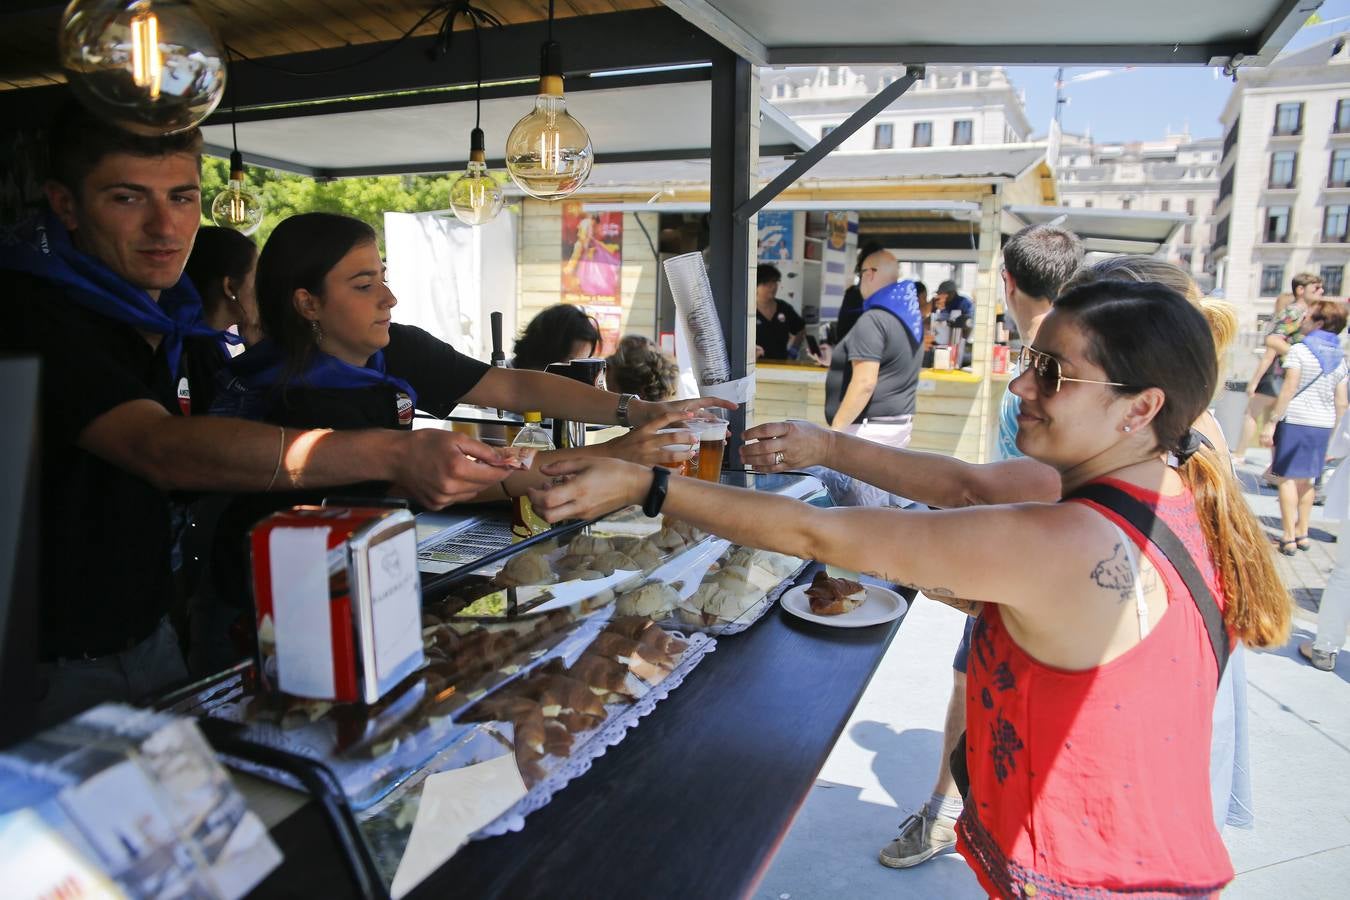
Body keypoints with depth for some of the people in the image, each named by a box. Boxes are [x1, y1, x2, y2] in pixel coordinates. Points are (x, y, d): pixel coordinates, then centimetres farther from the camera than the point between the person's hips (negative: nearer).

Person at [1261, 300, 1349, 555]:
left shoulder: (1299, 350, -8)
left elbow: (1289, 390, -15)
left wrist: (1271, 422, -13)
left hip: (1295, 421, -6)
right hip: (1323, 424, 6)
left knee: (1288, 478, -2)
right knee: (1306, 479, 16)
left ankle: (1289, 537, -2)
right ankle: (1302, 532, 23)